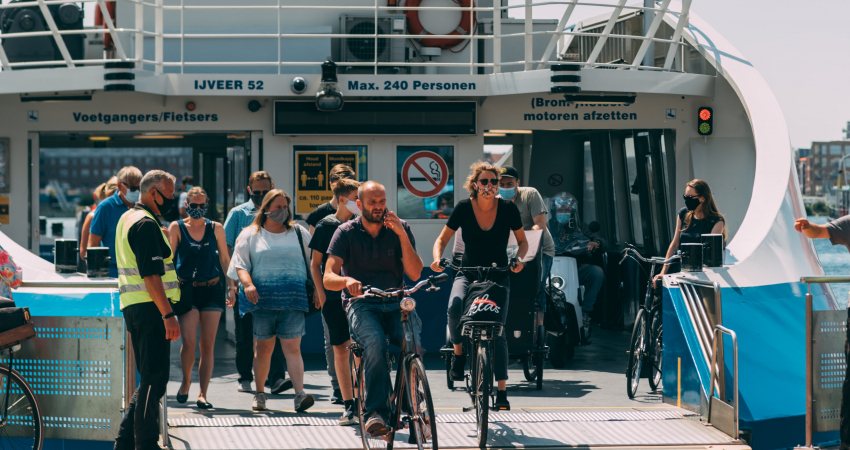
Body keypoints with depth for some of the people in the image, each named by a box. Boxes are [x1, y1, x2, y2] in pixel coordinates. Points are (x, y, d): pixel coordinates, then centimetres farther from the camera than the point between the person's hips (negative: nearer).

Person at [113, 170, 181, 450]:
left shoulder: (128, 218, 19)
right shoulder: (146, 224, -14)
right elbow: (151, 274, -22)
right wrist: (168, 315, -23)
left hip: (133, 307, 10)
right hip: (150, 308, -10)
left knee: (149, 379, 16)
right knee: (154, 380, -7)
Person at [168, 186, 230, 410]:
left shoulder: (216, 228, 6)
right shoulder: (177, 228, 1)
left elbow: (225, 259, 13)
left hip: (212, 289, 2)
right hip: (187, 289, -2)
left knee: (208, 345, 0)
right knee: (189, 342, -12)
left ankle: (203, 394, 6)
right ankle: (186, 380, 15)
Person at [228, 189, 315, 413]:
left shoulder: (299, 233, 16)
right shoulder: (250, 235, 11)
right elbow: (240, 264, 3)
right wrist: (248, 284, -15)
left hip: (293, 299, 0)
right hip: (263, 298, 0)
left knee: (292, 347, -9)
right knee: (263, 347, 5)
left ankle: (300, 394, -17)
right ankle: (259, 394, 15)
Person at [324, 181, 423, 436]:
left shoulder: (400, 228, 9)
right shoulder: (346, 232, 5)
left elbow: (415, 274, -1)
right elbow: (328, 279, -3)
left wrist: (402, 235, -9)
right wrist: (347, 281, -27)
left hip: (396, 304, 2)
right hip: (362, 304, -2)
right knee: (375, 342, -35)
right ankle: (375, 412, -33)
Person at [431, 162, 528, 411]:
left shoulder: (508, 208, -6)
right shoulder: (464, 208, -8)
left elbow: (522, 241, 7)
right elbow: (442, 239, 1)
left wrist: (519, 259, -14)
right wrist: (438, 259, -20)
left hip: (498, 276, 0)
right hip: (468, 274, 0)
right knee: (455, 307, -31)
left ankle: (501, 390, -4)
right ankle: (458, 352, -3)